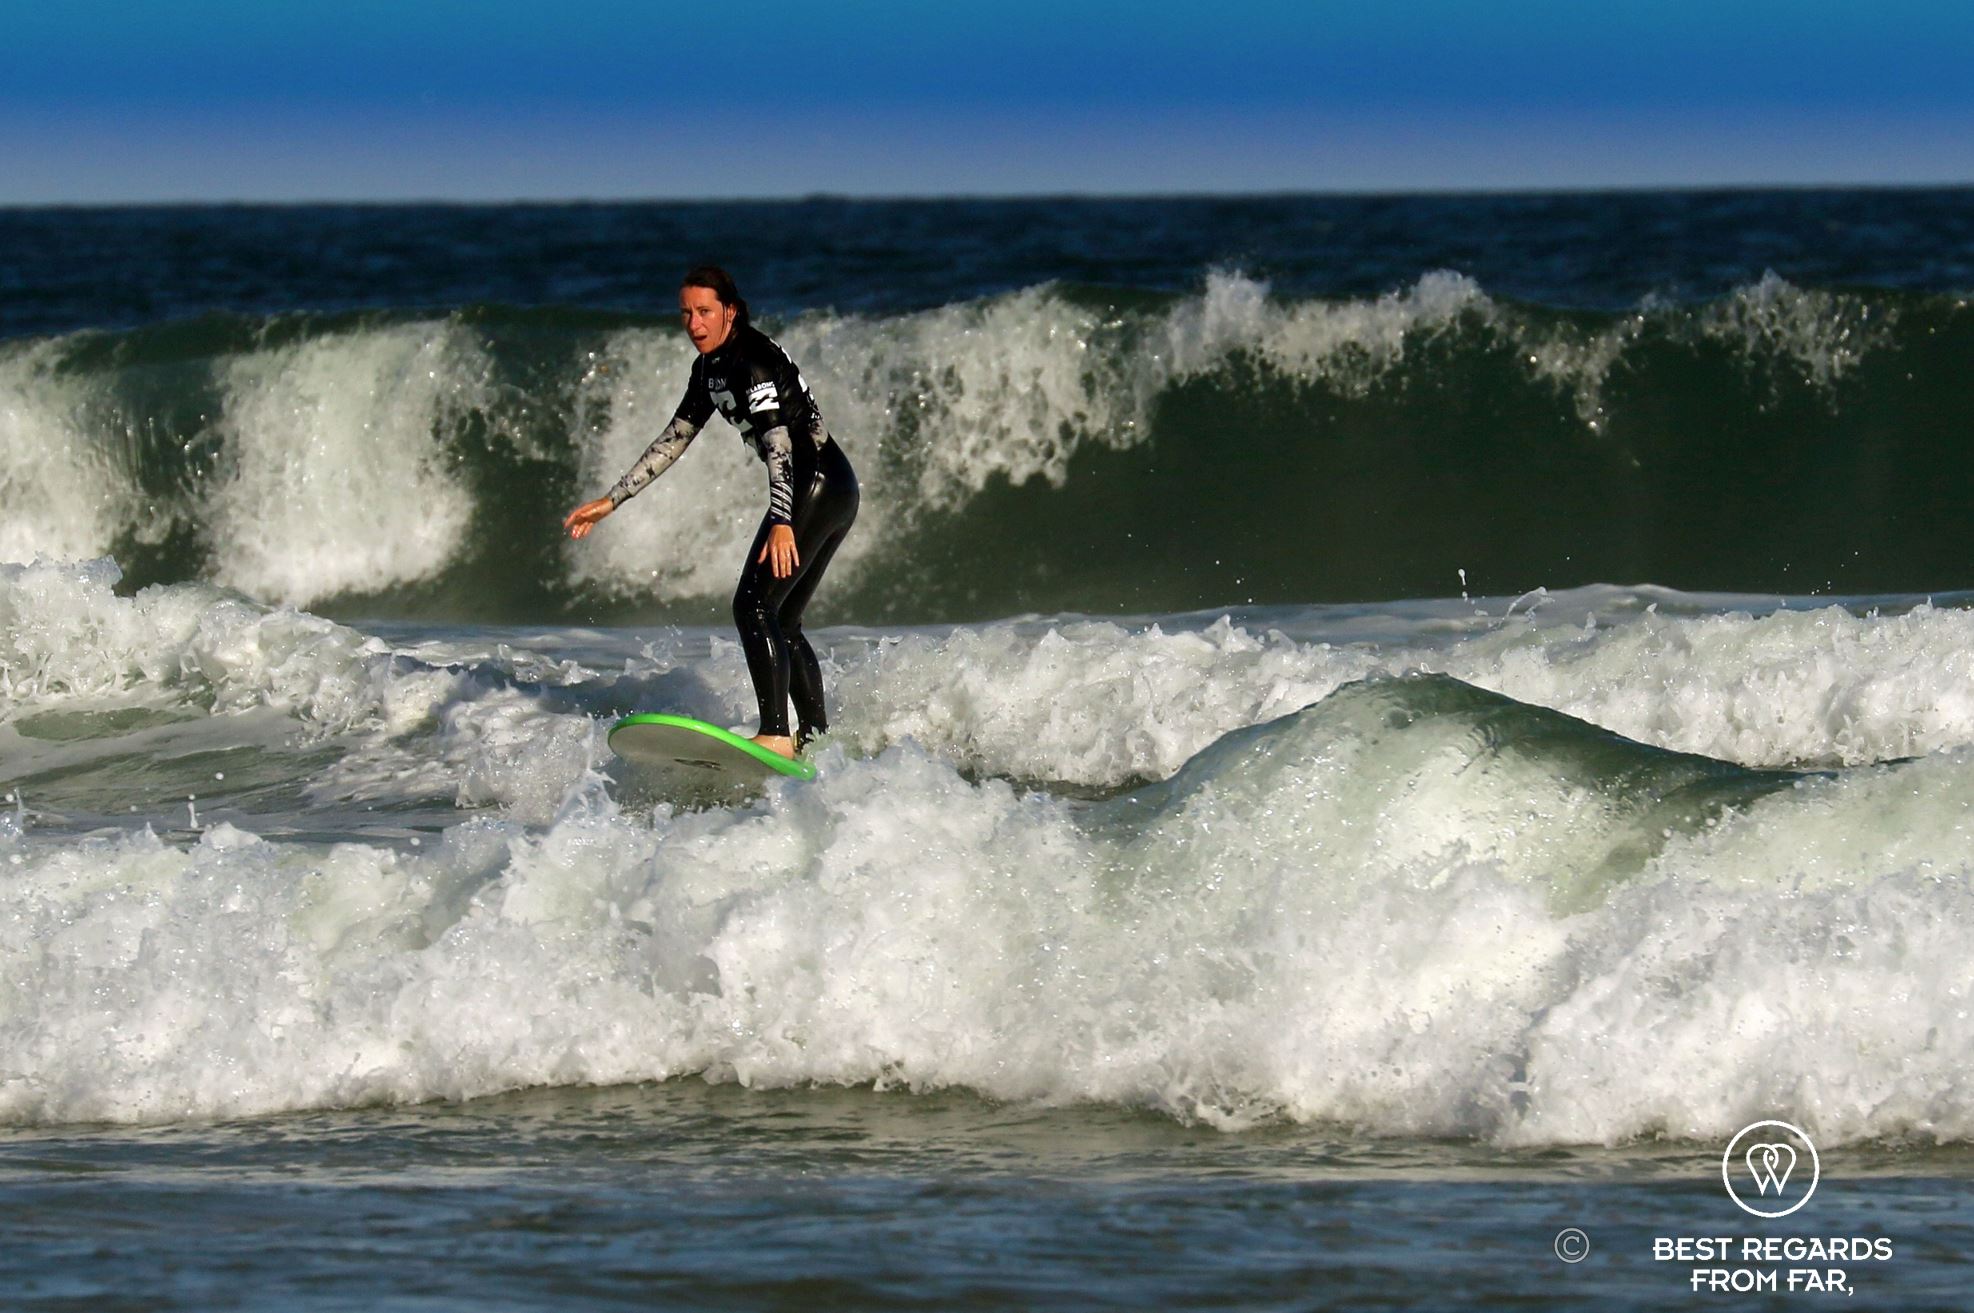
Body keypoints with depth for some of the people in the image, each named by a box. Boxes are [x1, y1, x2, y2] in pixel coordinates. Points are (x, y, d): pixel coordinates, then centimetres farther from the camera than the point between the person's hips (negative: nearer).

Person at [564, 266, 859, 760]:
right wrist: (610, 501, 20)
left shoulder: (754, 360, -15)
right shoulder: (711, 368, 15)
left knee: (755, 606, -17)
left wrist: (781, 523, -39)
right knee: (781, 622, 13)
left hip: (819, 483, -10)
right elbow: (674, 440, 22)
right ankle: (817, 740, 17)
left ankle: (775, 735, -26)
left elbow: (777, 441, -27)